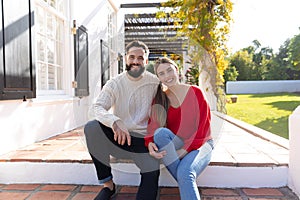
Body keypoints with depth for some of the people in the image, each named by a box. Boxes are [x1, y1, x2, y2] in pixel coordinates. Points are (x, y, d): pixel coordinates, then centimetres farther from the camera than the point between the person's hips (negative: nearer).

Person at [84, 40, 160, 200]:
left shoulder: (154, 82, 1)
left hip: (142, 139, 0)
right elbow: (98, 107, -17)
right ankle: (108, 184, -13)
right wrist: (115, 122, -37)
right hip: (117, 137, 1)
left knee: (152, 173, -25)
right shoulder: (114, 84, -3)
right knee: (91, 127, -26)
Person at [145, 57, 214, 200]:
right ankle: (186, 184, -25)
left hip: (199, 144, -4)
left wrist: (184, 150, -18)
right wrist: (150, 144, -28)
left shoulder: (195, 92, -4)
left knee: (185, 173, -36)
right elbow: (153, 125, -6)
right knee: (160, 133, -31)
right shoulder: (159, 98, 3)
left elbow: (203, 126, -9)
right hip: (174, 145, 4)